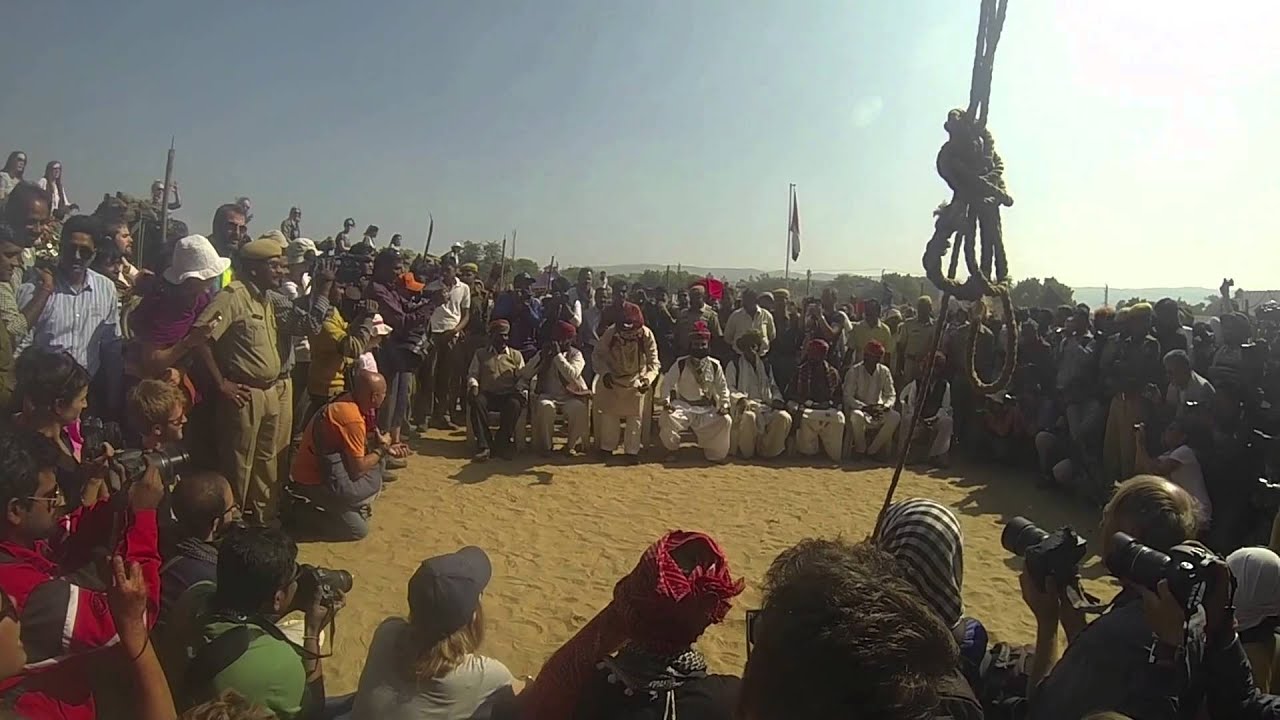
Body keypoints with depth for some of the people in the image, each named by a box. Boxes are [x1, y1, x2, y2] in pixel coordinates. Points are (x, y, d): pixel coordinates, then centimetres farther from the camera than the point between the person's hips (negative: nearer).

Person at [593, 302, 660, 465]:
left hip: (636, 381, 0)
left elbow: (653, 362, -21)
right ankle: (607, 448, 24)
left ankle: (631, 451, 14)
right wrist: (604, 373, -30)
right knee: (608, 414, 9)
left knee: (635, 416, 4)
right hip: (612, 379, 0)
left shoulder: (647, 335, -25)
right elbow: (597, 355, -14)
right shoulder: (611, 332, -25)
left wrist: (648, 378, -39)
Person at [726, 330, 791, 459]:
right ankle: (745, 452, -16)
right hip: (745, 406, -4)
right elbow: (729, 389, 1)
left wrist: (777, 400, 1)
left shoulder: (766, 366, 24)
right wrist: (741, 399, -18)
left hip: (766, 406, 4)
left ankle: (767, 450, -8)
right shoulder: (734, 365, 9)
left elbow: (774, 387, 23)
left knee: (784, 417, -26)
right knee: (749, 416, -41)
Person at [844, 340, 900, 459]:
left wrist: (886, 406, -18)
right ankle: (860, 450, -14)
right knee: (857, 416, -39)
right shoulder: (854, 371, -8)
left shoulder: (884, 371, 2)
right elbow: (847, 397, -12)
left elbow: (891, 395, 5)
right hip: (858, 408, -3)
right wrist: (864, 407, -27)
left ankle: (872, 450, -15)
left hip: (878, 410, 4)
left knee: (895, 417, -26)